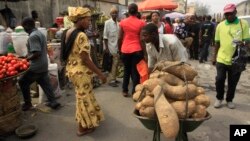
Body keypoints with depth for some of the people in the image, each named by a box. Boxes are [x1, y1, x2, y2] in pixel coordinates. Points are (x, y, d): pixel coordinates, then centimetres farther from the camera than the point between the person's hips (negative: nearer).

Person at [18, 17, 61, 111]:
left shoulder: (33, 36, -19)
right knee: (45, 84, 14)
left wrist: (27, 59, -11)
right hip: (43, 65, 9)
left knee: (23, 82, 8)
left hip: (36, 67, -9)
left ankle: (27, 103, 19)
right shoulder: (40, 33, 11)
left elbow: (37, 53, -26)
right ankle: (53, 102, 17)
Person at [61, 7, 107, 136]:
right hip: (81, 72, -9)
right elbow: (85, 59, -24)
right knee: (84, 98, 8)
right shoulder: (81, 35, -22)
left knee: (81, 96, 23)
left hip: (71, 69, 9)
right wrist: (100, 74, -18)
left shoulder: (69, 32, 6)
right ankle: (83, 128, 25)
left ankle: (84, 122, 42)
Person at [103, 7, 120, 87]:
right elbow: (105, 36, -9)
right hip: (111, 47, -6)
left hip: (117, 47, 6)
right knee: (114, 64, -5)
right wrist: (106, 47, -13)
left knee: (116, 63, 9)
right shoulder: (107, 23, -7)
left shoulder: (118, 23, 9)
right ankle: (112, 80, 3)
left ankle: (113, 79, 20)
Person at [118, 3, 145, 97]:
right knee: (135, 72, 6)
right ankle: (134, 92, 11)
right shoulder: (141, 23, -3)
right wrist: (144, 50, 6)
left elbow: (120, 38, 3)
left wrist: (119, 49, 15)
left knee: (126, 71, 16)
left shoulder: (123, 22, 1)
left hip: (125, 50, 2)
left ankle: (125, 91, 23)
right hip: (137, 50, -2)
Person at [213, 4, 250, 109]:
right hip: (221, 59, 1)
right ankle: (219, 98, 26)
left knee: (233, 82, 11)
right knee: (219, 80, 4)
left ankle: (229, 100, 30)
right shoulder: (220, 25, 3)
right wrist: (215, 56, 10)